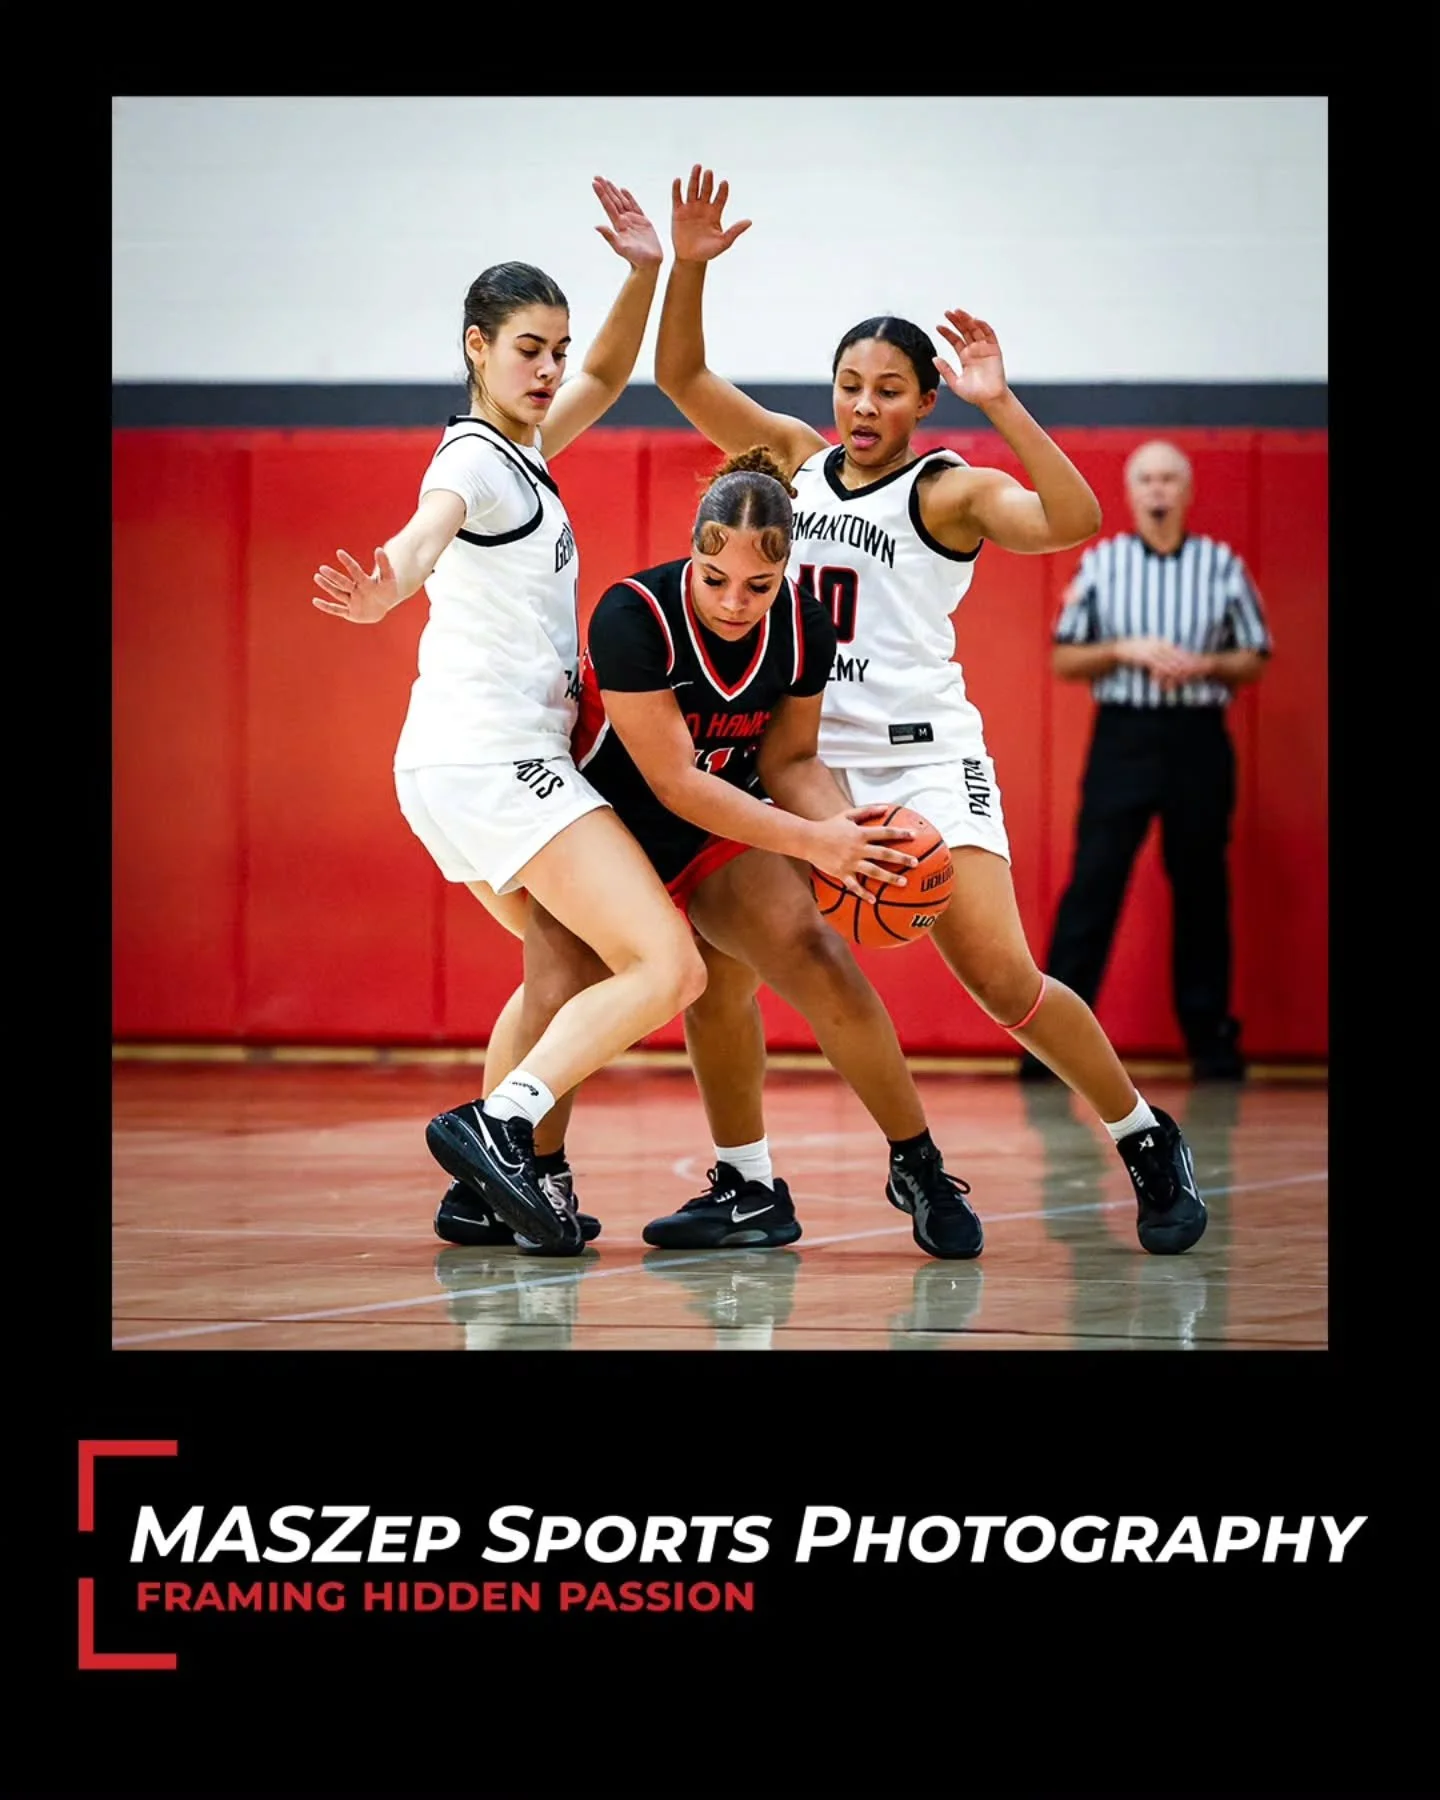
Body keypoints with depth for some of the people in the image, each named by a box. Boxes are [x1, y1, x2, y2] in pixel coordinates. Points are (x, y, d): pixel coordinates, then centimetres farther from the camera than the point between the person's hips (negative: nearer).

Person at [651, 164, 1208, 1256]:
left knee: (1001, 977, -14)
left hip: (921, 757, -5)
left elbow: (1074, 520, -22)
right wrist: (689, 267, -7)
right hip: (802, 757, 5)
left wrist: (1000, 405, -29)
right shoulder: (797, 458, 9)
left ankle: (1148, 1139, 6)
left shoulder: (948, 490, -5)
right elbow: (681, 376, 8)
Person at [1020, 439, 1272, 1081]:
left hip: (1198, 739, 1)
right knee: (1093, 883, -6)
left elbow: (1256, 660, 7)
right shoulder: (1101, 563, 5)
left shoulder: (1222, 566, 5)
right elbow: (1064, 659, 6)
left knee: (1201, 890, 5)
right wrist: (1125, 651, -11)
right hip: (1123, 735, -1)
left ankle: (1210, 1038, 13)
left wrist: (1202, 665, -12)